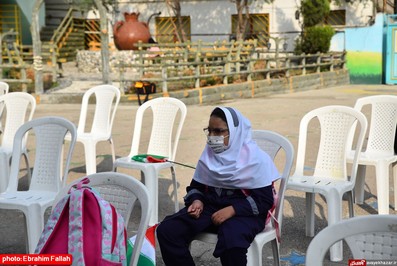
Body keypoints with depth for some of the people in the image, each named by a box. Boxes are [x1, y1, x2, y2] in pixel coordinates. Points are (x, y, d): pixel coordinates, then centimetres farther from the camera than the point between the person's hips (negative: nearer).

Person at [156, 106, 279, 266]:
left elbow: (264, 200, -10)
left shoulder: (256, 159, -8)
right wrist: (197, 201, -7)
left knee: (231, 241, -39)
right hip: (210, 205, 5)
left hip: (244, 212, -5)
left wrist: (232, 210, -23)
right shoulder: (209, 154, 8)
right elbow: (196, 186, 17)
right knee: (167, 230, -18)